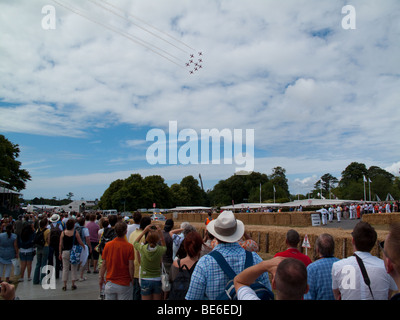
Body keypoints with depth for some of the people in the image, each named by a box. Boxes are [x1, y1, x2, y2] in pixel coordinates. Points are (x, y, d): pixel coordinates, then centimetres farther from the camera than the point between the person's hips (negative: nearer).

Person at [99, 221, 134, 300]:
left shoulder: (108, 245, -5)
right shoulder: (129, 246, -13)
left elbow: (104, 264, 1)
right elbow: (131, 266, -11)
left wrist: (101, 277, 14)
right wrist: (131, 279, 3)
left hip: (110, 282, 3)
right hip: (124, 284, -3)